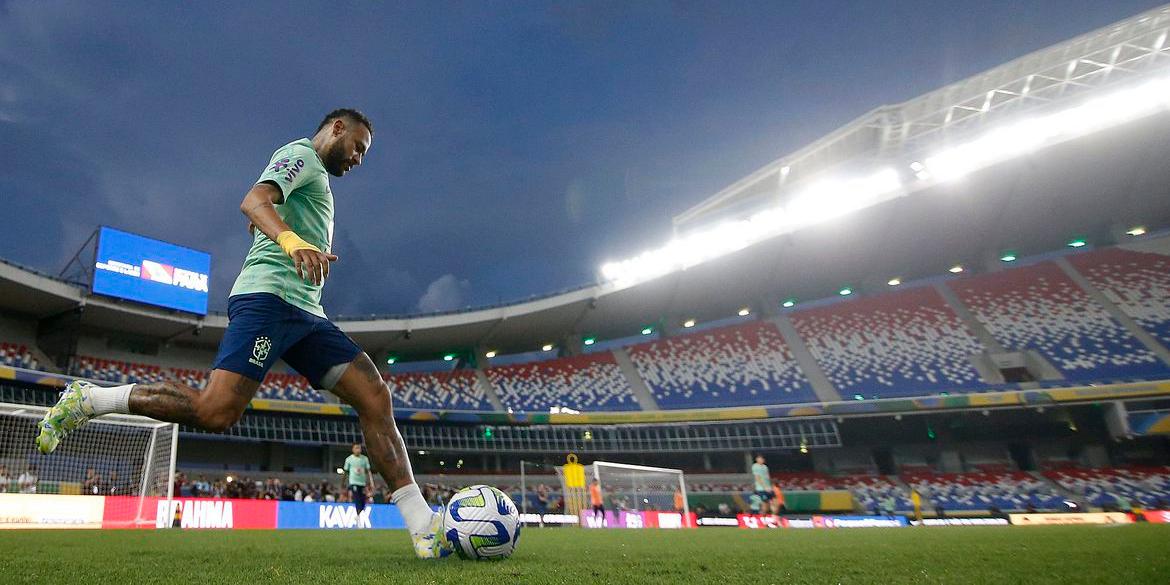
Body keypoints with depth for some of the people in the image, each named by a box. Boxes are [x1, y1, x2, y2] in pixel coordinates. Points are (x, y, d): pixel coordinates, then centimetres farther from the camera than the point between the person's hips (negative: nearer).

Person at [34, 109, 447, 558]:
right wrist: (292, 240, -34)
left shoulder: (314, 177, 31)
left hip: (305, 313, 9)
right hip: (268, 297, -9)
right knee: (216, 412, -21)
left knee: (375, 397, -5)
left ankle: (424, 529, -9)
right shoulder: (301, 154, 3)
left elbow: (264, 216, 46)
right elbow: (252, 201, -17)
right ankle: (86, 400, 5)